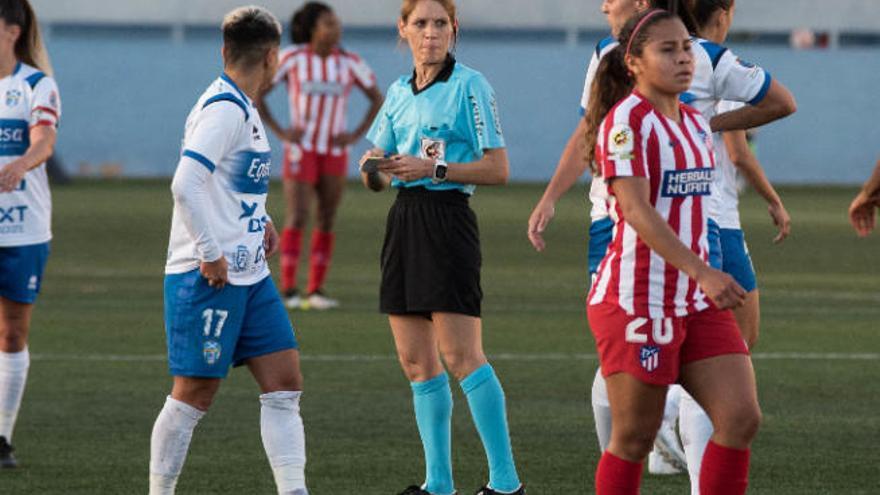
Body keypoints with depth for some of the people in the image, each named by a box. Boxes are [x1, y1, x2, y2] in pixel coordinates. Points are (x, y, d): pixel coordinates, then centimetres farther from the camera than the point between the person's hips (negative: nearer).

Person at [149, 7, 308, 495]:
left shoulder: (241, 108, 14)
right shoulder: (225, 110, -16)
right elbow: (185, 184, -25)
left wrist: (259, 219, 17)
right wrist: (210, 253, -22)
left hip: (250, 275, 10)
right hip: (209, 277, -10)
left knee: (284, 385, 4)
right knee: (194, 395, -3)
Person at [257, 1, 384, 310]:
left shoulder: (350, 63, -1)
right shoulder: (291, 58, -7)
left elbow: (377, 100, 9)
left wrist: (356, 135, -2)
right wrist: (279, 132, -9)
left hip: (335, 152, 3)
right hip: (301, 150, -3)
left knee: (326, 221, 3)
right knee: (297, 218, -11)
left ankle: (316, 290, 9)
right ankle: (288, 291, -10)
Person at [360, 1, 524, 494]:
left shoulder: (470, 86, -6)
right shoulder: (399, 92, 14)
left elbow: (498, 169, -10)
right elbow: (377, 179, 18)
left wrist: (434, 169, -17)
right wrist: (373, 168, -5)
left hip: (448, 218, -7)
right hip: (404, 219, 7)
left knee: (461, 355, -13)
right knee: (416, 361, 6)